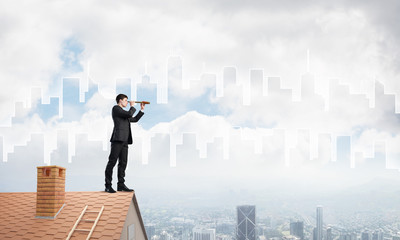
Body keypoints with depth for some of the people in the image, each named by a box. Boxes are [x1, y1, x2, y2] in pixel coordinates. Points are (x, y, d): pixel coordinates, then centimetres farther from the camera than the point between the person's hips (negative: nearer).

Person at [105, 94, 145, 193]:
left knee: (123, 163, 7)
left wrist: (142, 110, 25)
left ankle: (121, 185, 9)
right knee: (112, 162, -7)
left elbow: (134, 119, 29)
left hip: (124, 141, 9)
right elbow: (129, 114, -13)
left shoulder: (123, 112, 26)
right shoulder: (116, 108, -1)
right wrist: (132, 106, 4)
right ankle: (108, 186, -6)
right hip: (117, 139, -9)